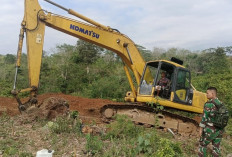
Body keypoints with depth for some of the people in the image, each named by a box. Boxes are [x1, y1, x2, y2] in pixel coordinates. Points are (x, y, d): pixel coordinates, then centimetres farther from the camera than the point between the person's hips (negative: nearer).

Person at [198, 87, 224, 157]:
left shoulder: (208, 104, -20)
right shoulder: (220, 104, 4)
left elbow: (204, 117, -20)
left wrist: (201, 129, -12)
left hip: (210, 130, -7)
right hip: (219, 130, 7)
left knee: (202, 144, 12)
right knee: (216, 147, 17)